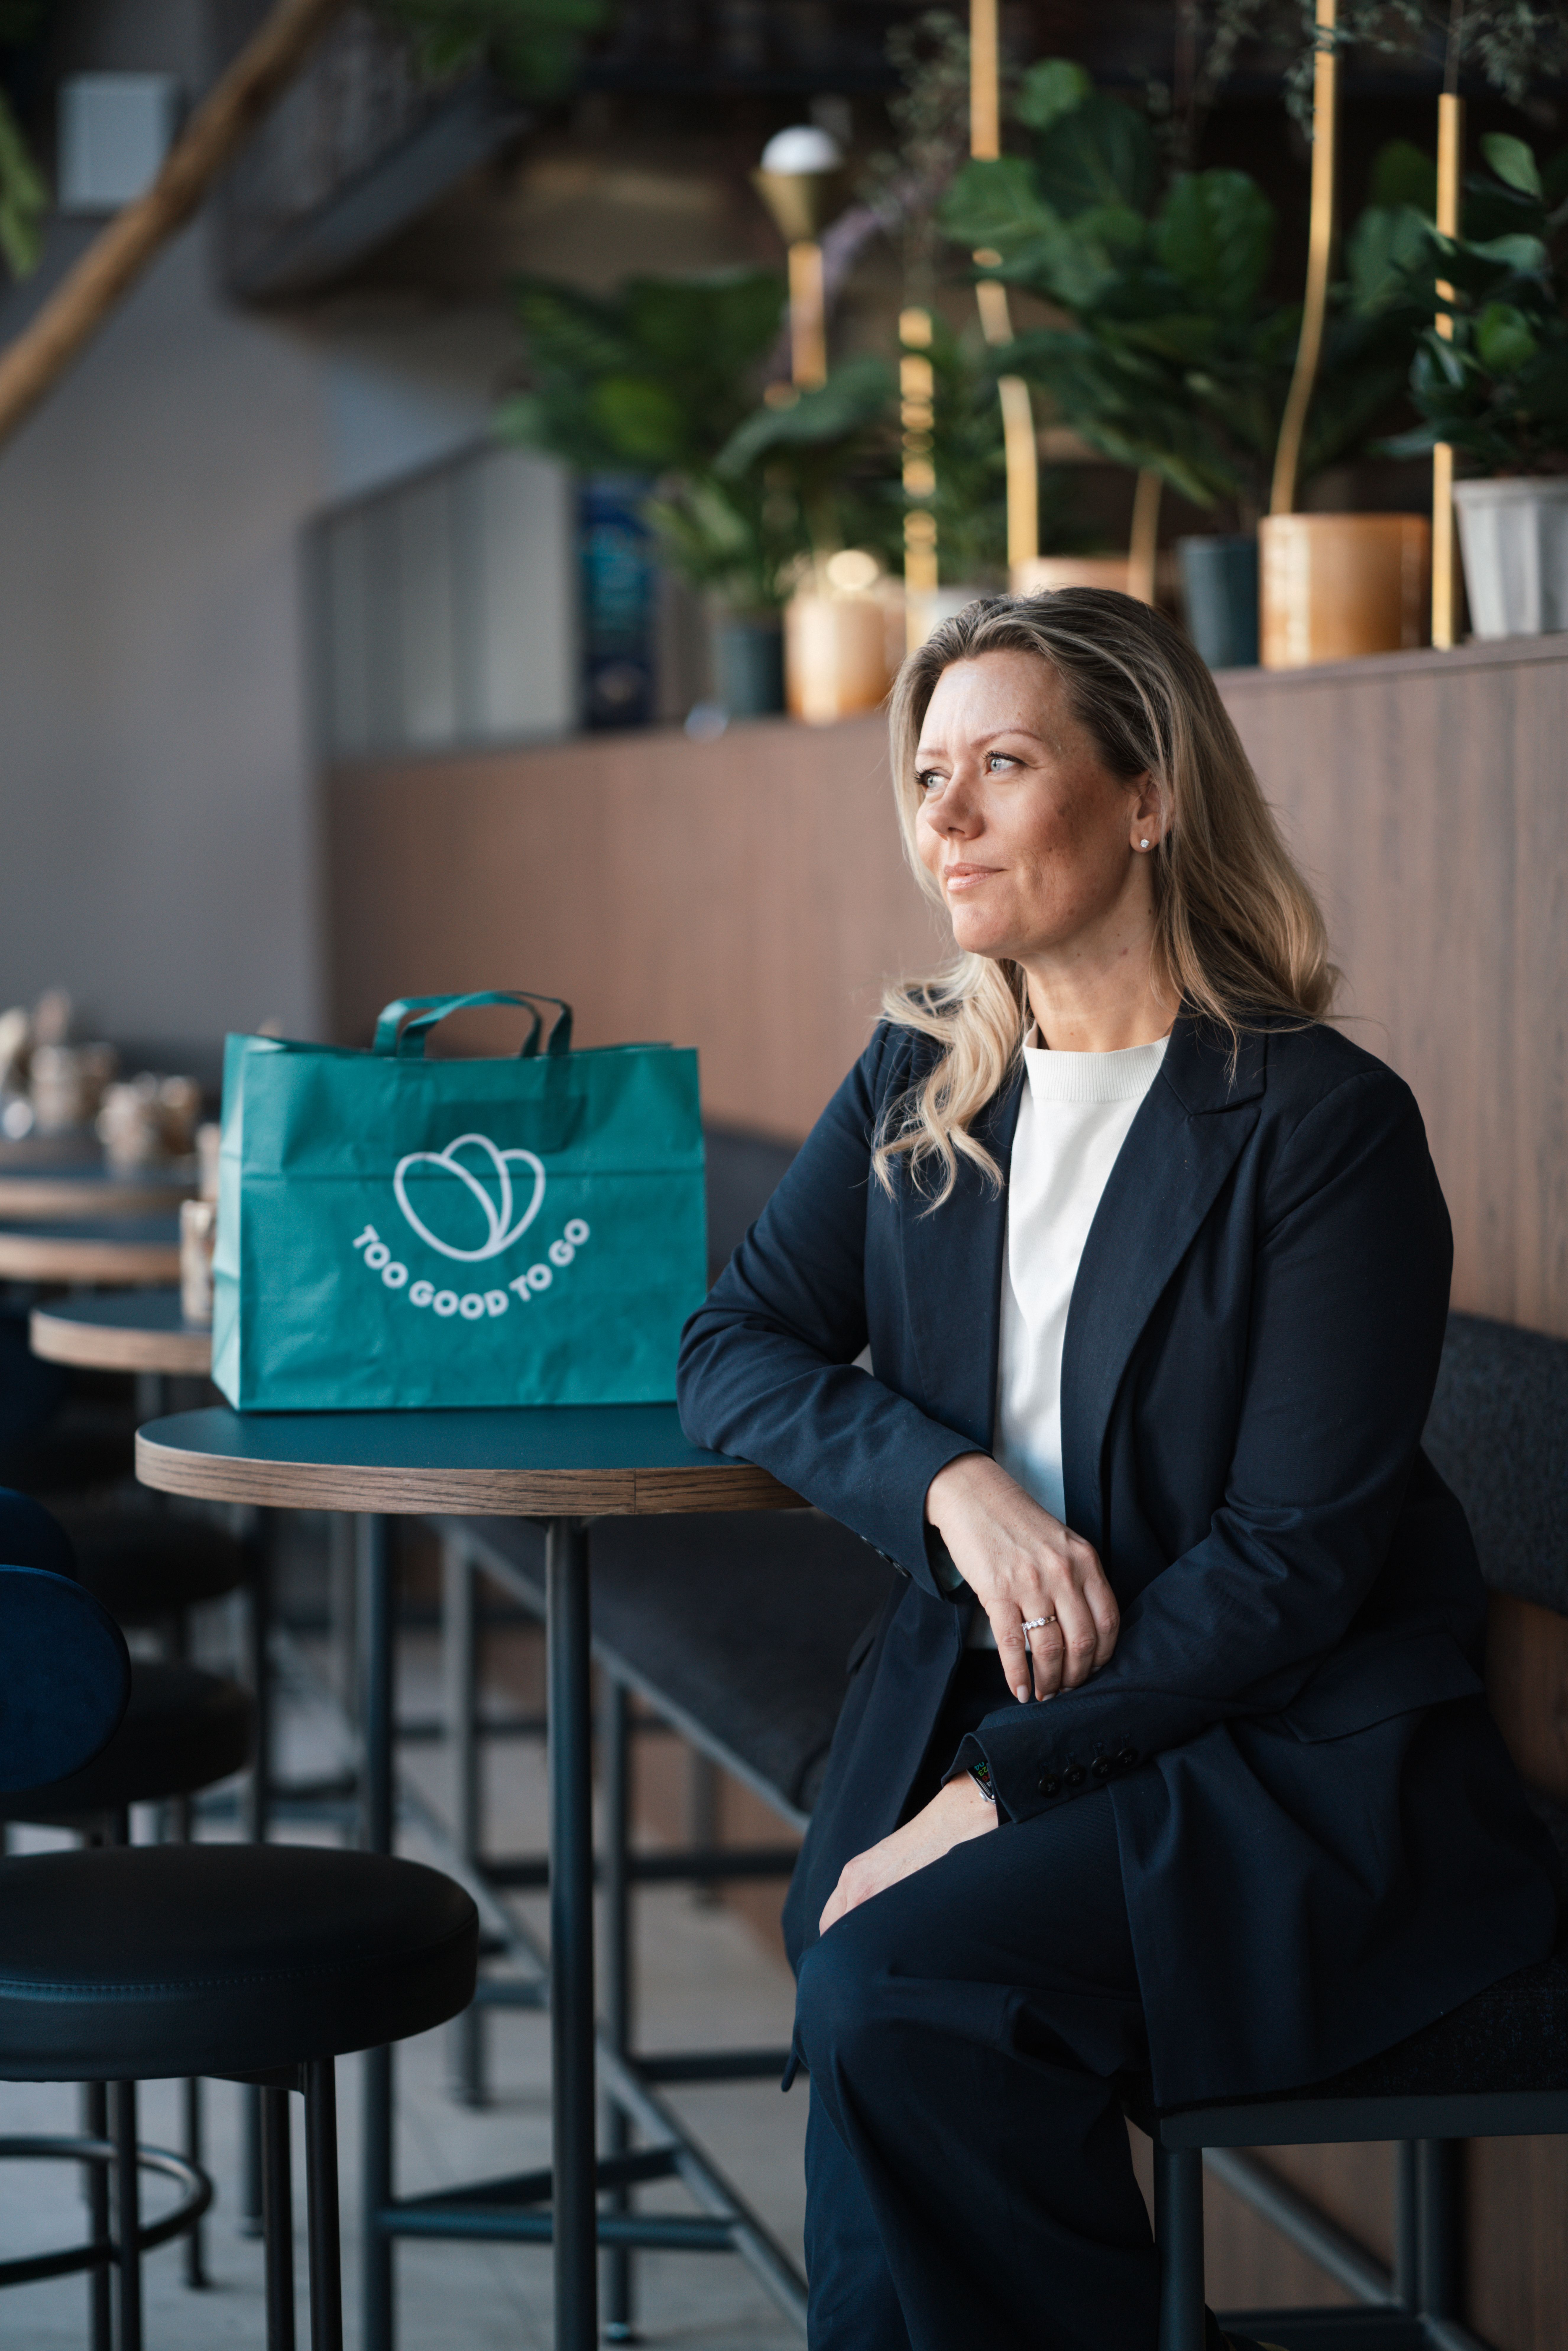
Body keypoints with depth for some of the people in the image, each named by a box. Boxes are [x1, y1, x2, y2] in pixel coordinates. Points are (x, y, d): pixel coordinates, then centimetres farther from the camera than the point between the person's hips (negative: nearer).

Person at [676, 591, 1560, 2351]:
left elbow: (1291, 1559, -14)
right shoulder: (916, 1084, 10)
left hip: (1288, 1750, -5)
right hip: (979, 1685, 5)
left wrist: (998, 1793, -20)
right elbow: (731, 1350, 6)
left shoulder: (1322, 1122, -10)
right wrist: (957, 1483, -14)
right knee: (877, 2004, -26)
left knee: (897, 1983, -28)